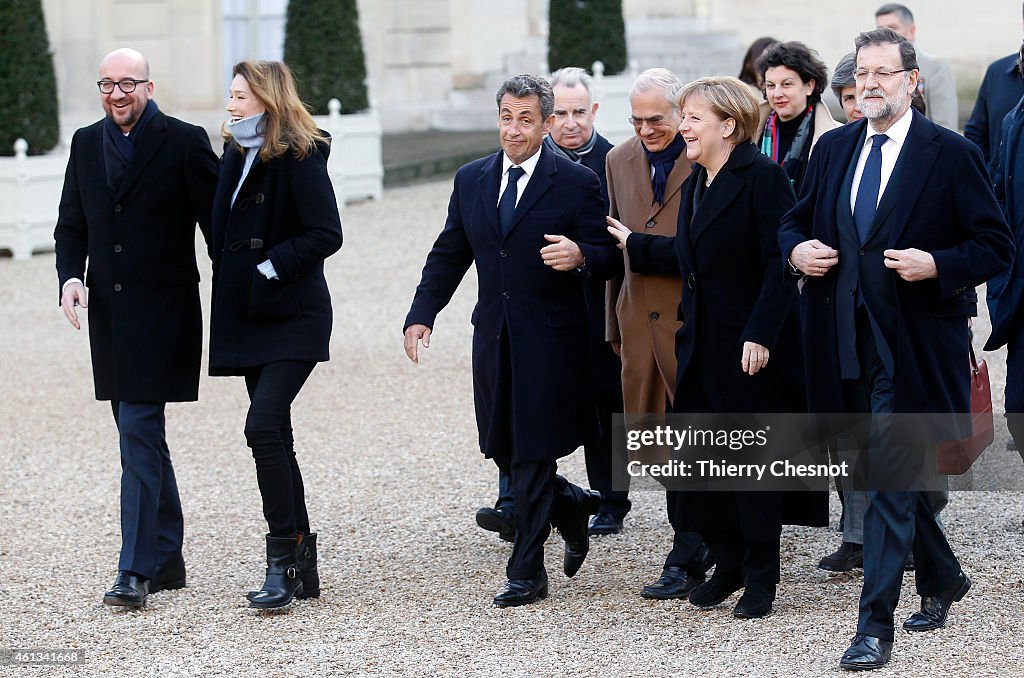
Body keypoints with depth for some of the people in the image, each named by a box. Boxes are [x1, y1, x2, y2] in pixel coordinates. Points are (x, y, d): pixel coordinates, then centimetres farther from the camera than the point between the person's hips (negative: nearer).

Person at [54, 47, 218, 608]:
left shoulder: (184, 142, -6)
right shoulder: (86, 144, 10)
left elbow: (218, 223, -5)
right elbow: (71, 225, 14)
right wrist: (71, 276, -4)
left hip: (161, 310, -6)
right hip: (109, 311, 6)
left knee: (139, 432, -12)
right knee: (141, 436, 13)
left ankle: (136, 571, -12)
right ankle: (166, 559, 22)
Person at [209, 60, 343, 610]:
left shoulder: (299, 158, -12)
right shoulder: (237, 156, 12)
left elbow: (325, 234, -17)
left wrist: (271, 267, -17)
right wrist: (229, 275, 7)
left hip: (292, 316, -9)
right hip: (249, 317, 9)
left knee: (264, 426, -19)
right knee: (273, 436, 9)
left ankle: (283, 560, -14)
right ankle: (301, 564, 15)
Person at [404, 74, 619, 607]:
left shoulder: (577, 183, -5)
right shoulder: (471, 180, 9)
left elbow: (607, 258, -5)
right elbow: (448, 256, 14)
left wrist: (580, 256, -28)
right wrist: (422, 315, 2)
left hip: (551, 338, -5)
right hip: (493, 337, 5)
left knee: (533, 454, -5)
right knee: (501, 449, 9)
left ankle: (527, 573, 3)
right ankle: (572, 507, 36)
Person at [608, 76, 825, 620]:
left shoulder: (762, 177, -14)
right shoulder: (696, 185, 13)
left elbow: (779, 263, -18)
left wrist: (760, 335, -22)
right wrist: (634, 244, 27)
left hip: (753, 348, -8)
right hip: (703, 345, 8)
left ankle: (760, 576, 11)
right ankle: (727, 564, 21)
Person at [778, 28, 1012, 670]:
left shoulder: (952, 154, -6)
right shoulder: (834, 148, 10)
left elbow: (996, 246, -5)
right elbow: (796, 219, 22)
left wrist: (935, 265, -21)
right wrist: (797, 249, -1)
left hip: (914, 345, -6)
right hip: (847, 343, 6)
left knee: (889, 478, -11)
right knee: (896, 472, 17)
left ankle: (876, 627, -11)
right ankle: (943, 579, 39)